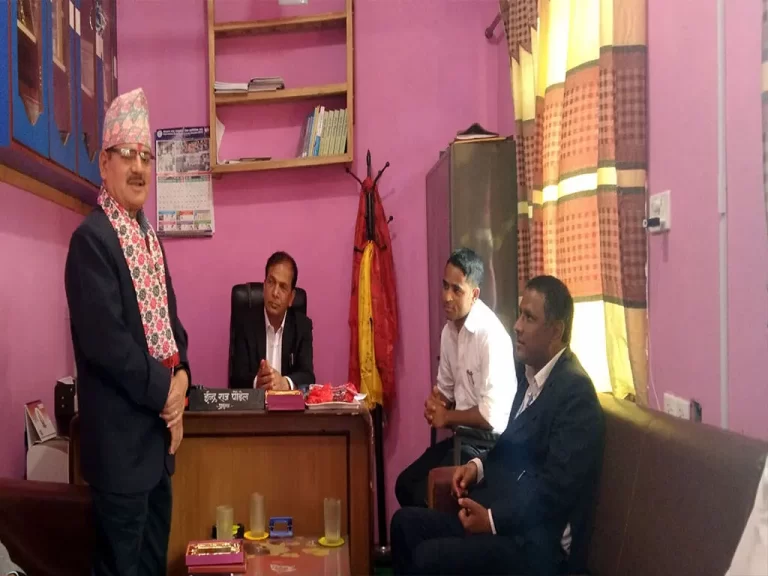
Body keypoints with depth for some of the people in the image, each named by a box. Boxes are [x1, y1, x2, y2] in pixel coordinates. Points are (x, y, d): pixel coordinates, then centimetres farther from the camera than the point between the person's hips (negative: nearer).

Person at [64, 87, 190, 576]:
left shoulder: (149, 235, 13)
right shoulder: (92, 237, -14)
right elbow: (103, 339, -23)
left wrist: (180, 378, -1)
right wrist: (163, 389, -14)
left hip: (159, 429, 9)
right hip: (122, 436, -8)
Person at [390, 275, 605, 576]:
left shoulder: (575, 391, -17)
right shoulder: (531, 375, 12)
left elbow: (556, 488, -23)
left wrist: (493, 520, -19)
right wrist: (479, 466, 5)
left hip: (539, 541, -9)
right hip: (503, 512, 9)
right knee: (405, 522, 3)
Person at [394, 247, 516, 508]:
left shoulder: (491, 335, -22)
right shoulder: (448, 330, 4)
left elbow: (491, 415, -26)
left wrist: (447, 417, -12)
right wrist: (435, 403, -6)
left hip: (488, 443, -8)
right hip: (462, 436, 8)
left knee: (426, 495, -16)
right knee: (405, 484, 7)